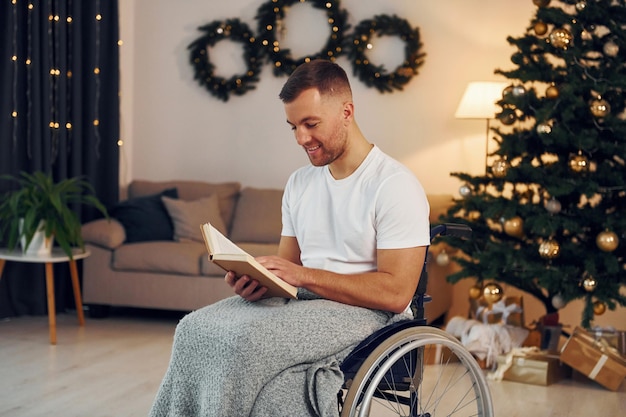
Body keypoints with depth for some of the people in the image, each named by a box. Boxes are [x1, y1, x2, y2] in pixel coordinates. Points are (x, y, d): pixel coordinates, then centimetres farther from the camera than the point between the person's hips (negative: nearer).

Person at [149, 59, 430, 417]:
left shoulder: (395, 184, -10)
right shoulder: (300, 183, 14)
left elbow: (396, 292, -17)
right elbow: (287, 267, 16)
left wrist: (304, 275, -21)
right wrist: (257, 279, -9)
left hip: (366, 313, -7)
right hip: (302, 303, 7)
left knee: (245, 338, -29)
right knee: (196, 328, -17)